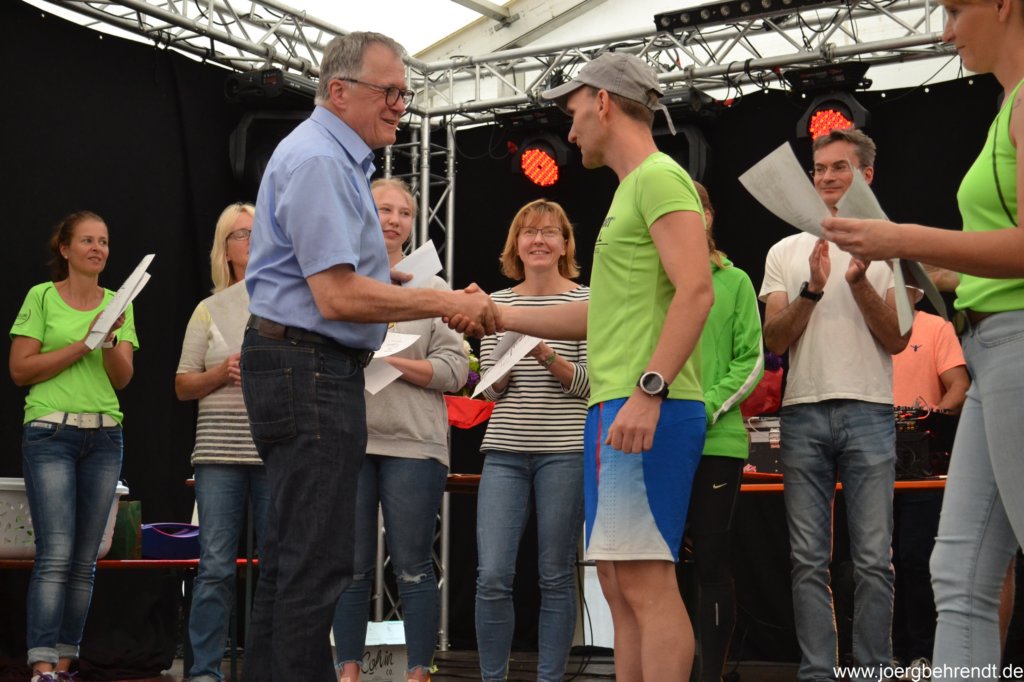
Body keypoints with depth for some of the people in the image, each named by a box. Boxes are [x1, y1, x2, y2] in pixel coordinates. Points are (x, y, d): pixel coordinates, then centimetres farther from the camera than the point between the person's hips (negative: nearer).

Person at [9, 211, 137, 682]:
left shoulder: (119, 304, 12)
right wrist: (81, 345, -10)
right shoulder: (41, 297, 1)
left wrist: (110, 341, -13)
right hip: (50, 433, -4)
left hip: (104, 436, 4)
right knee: (55, 554, -13)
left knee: (84, 560, 3)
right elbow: (20, 369, -4)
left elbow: (122, 378, 6)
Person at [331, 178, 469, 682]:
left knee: (413, 567, 1)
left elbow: (454, 370, -1)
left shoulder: (431, 288, 8)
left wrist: (387, 360, -11)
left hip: (412, 442, -1)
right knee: (351, 567, 5)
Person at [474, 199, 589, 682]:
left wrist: (547, 356, -18)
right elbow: (491, 389, 10)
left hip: (565, 451, -2)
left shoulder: (585, 301, 3)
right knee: (492, 577, -4)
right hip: (504, 451, 2)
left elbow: (591, 383, -3)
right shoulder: (498, 303, 12)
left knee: (556, 577, 2)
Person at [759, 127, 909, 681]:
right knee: (809, 560, 3)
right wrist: (813, 289, -10)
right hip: (803, 412, 2)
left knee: (873, 559, -2)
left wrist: (859, 282, -12)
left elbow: (897, 340, 1)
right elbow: (775, 342, 4)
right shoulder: (786, 253, 12)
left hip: (869, 413, -2)